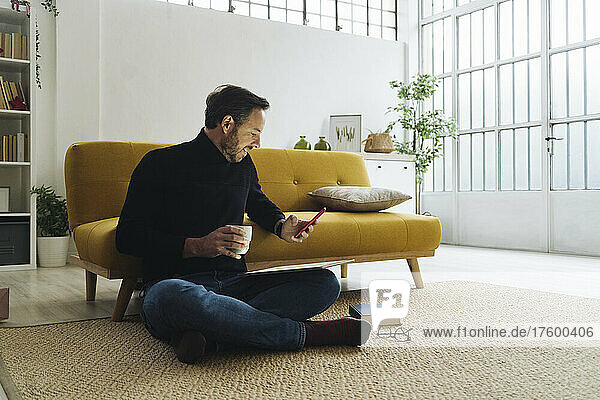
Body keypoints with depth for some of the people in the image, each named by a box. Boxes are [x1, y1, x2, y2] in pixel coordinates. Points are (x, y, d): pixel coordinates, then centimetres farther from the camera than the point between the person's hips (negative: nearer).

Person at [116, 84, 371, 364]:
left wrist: (281, 225, 15)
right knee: (178, 296, -43)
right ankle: (307, 333, -29)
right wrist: (197, 246, -15)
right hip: (173, 279, -5)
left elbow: (258, 202, 39)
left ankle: (208, 332, -34)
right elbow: (127, 237, -4)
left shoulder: (243, 165, 18)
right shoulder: (160, 164, 1)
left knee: (326, 282, -14)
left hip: (234, 282, 6)